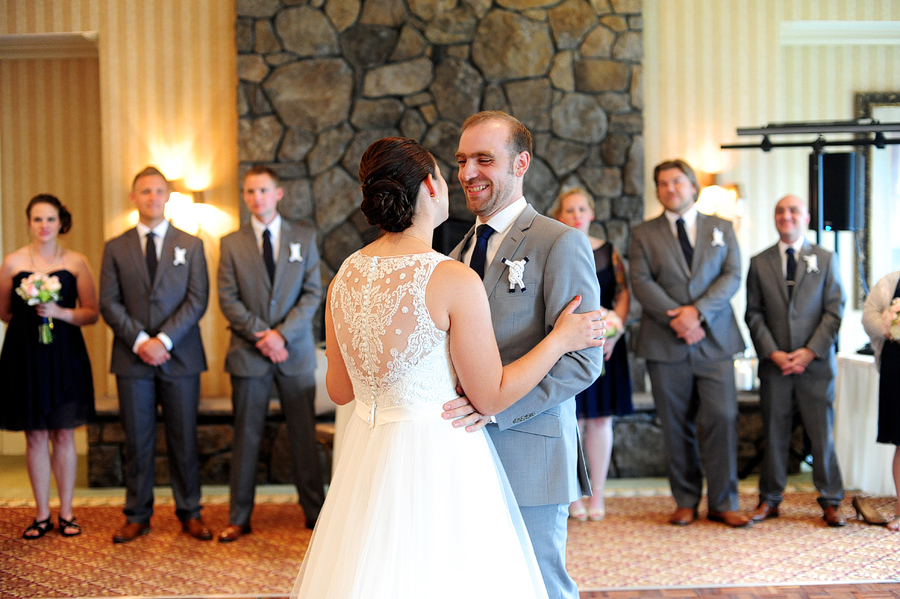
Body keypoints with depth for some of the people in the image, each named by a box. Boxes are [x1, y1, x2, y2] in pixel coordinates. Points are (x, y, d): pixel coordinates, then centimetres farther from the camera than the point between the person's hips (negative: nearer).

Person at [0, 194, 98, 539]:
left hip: (65, 355, 0)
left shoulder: (76, 263, 3)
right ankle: (42, 514, 16)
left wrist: (61, 313, -12)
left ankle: (66, 513, 16)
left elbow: (92, 313, 2)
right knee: (35, 436, 5)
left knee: (63, 435, 5)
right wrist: (31, 318, 1)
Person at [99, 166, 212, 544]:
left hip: (180, 357, 0)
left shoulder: (191, 245, 7)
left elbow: (197, 300, -2)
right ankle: (137, 516, 16)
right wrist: (139, 341, -12)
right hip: (132, 360, 1)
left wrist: (165, 340, -13)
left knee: (184, 440, 5)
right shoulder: (115, 248, 9)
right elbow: (109, 304, 2)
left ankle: (189, 513, 16)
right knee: (137, 442, 5)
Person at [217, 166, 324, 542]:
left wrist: (282, 333, -12)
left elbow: (313, 293, 0)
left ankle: (314, 511, 16)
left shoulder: (304, 237, 6)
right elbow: (228, 299, -1)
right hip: (248, 354, 0)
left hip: (296, 352, 0)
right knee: (246, 438, 5)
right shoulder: (231, 244, 5)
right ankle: (239, 518, 12)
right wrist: (260, 336, -12)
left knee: (304, 434, 5)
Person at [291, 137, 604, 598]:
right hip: (438, 463, -6)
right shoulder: (456, 282, -18)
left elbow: (338, 390, 8)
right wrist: (560, 339, -1)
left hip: (367, 457, 6)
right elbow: (492, 396, -11)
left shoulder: (345, 275, 0)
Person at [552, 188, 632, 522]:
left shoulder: (609, 252, 10)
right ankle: (573, 496, 8)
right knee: (572, 419, -2)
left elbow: (623, 295, 7)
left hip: (606, 345, 3)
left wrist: (614, 333, -8)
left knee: (601, 419, 4)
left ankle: (598, 494, 13)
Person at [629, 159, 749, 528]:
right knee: (677, 427, 4)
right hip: (666, 345, 0)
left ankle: (723, 504, 4)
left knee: (722, 420, -6)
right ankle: (686, 502, 15)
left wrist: (698, 311, -13)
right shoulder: (643, 234, 10)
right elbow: (641, 283, -2)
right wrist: (675, 318, -14)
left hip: (714, 341, 0)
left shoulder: (722, 229, 13)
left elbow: (732, 276, 2)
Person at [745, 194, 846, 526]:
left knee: (822, 434, 1)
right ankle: (769, 499, 16)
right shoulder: (759, 262, 9)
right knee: (774, 434, 6)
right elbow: (754, 313, 5)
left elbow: (835, 310, 1)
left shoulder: (826, 259, 7)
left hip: (816, 362, -1)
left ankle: (831, 501, 13)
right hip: (774, 363, 1)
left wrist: (811, 351, -10)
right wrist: (773, 353, -8)